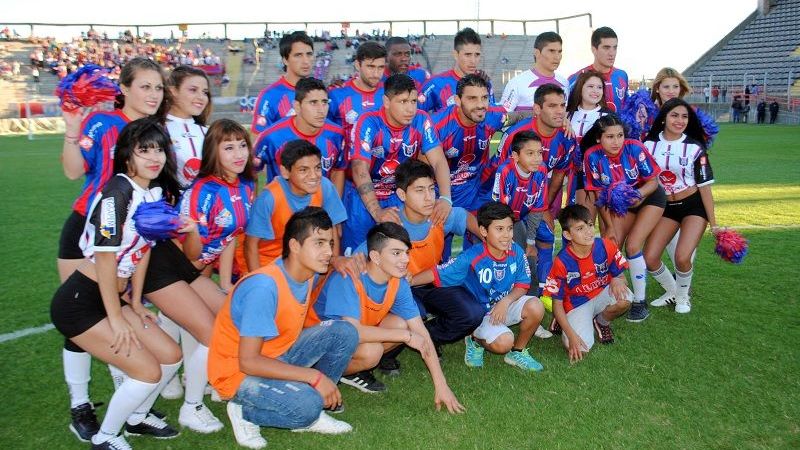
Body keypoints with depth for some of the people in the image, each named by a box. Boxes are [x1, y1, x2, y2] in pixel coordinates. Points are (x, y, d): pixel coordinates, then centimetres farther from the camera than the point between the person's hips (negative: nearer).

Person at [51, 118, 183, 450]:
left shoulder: (158, 193, 4)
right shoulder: (118, 192, -21)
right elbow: (105, 257, -22)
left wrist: (135, 303, 13)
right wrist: (116, 319, -15)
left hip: (114, 297, 8)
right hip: (79, 304, -8)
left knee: (170, 356, 8)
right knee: (148, 371, -9)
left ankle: (137, 417, 32)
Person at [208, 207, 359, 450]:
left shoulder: (307, 272, -7)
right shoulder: (264, 286, -30)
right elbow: (248, 362, -30)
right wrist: (314, 376, -29)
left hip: (278, 355, 8)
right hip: (239, 372, -8)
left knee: (344, 332, -9)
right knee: (307, 405, -32)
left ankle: (311, 412, 2)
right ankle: (245, 412, -3)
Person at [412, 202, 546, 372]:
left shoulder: (516, 252, -11)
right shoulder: (472, 257, -22)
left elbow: (522, 285, -4)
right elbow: (438, 273, -21)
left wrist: (506, 301, -23)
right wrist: (408, 281, -31)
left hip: (506, 306, 4)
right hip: (480, 313, -4)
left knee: (535, 307, -23)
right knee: (504, 342, -28)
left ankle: (517, 352, 3)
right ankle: (475, 341, 9)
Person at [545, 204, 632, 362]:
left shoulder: (606, 246, -15)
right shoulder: (562, 262, -21)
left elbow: (620, 276, -1)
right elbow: (557, 304, -14)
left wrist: (618, 280, -28)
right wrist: (571, 335, -24)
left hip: (601, 295, 3)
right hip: (576, 304, -3)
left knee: (624, 299, -31)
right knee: (580, 348, -26)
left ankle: (601, 323, 3)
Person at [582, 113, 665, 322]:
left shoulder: (634, 148, -27)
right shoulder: (593, 155, -21)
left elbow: (653, 181, -15)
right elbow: (599, 194, -12)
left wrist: (638, 194, -35)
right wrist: (610, 226, -11)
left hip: (650, 197, -3)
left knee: (632, 246, -15)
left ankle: (640, 303, 0)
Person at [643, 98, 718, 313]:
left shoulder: (695, 148, -8)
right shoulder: (649, 145, -4)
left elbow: (704, 186, -5)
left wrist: (713, 223, -5)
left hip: (693, 206, -3)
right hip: (666, 208, 3)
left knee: (682, 257, -20)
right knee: (649, 258, -9)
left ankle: (683, 296, 12)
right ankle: (672, 292, 21)